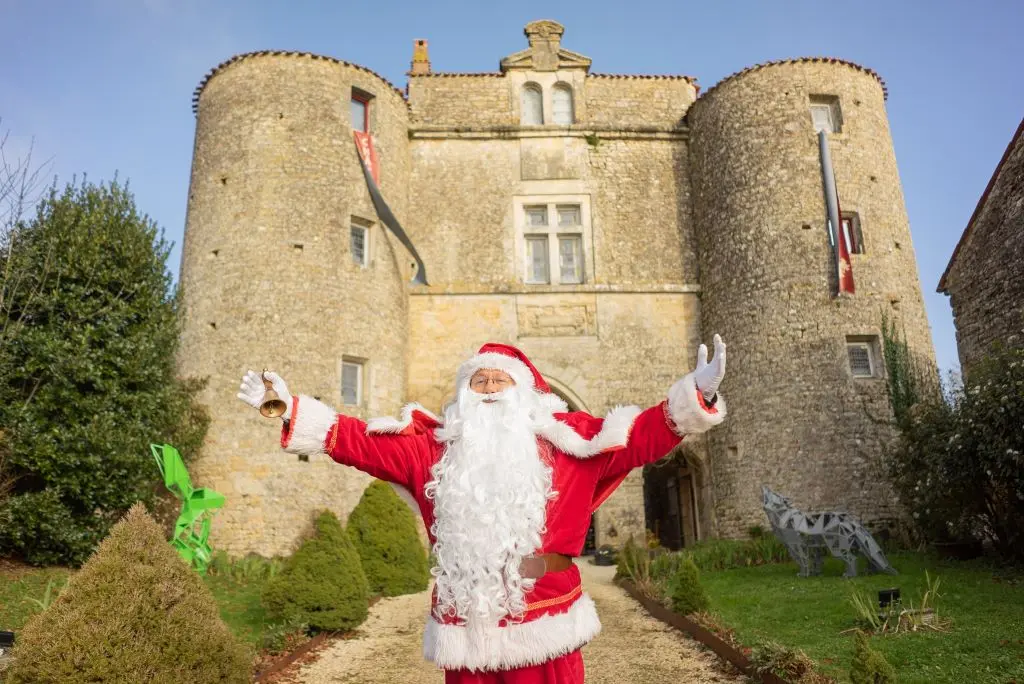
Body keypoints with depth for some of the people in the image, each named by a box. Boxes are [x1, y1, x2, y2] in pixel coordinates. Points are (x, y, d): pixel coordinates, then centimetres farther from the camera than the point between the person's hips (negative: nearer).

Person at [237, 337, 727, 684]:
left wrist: (696, 395, -14)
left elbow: (641, 436, -1)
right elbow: (358, 441, 9)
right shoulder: (432, 449, 9)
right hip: (465, 630, 2)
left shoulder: (565, 442, 4)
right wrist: (291, 411, 3)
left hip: (543, 628, -1)